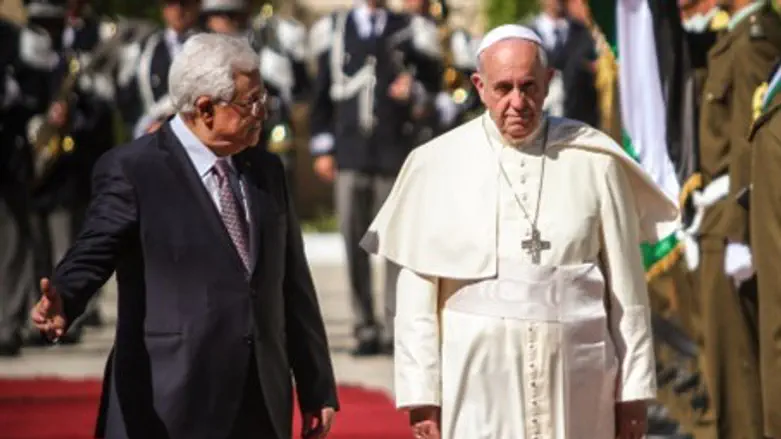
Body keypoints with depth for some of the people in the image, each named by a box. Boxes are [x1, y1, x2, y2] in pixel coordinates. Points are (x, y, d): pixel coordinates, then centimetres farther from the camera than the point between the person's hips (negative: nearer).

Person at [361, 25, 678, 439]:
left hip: (574, 386, 1)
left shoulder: (594, 163, 2)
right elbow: (417, 293, 2)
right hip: (480, 390, -1)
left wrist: (634, 389, 5)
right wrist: (421, 394, -1)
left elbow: (626, 286, 6)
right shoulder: (438, 166, 1)